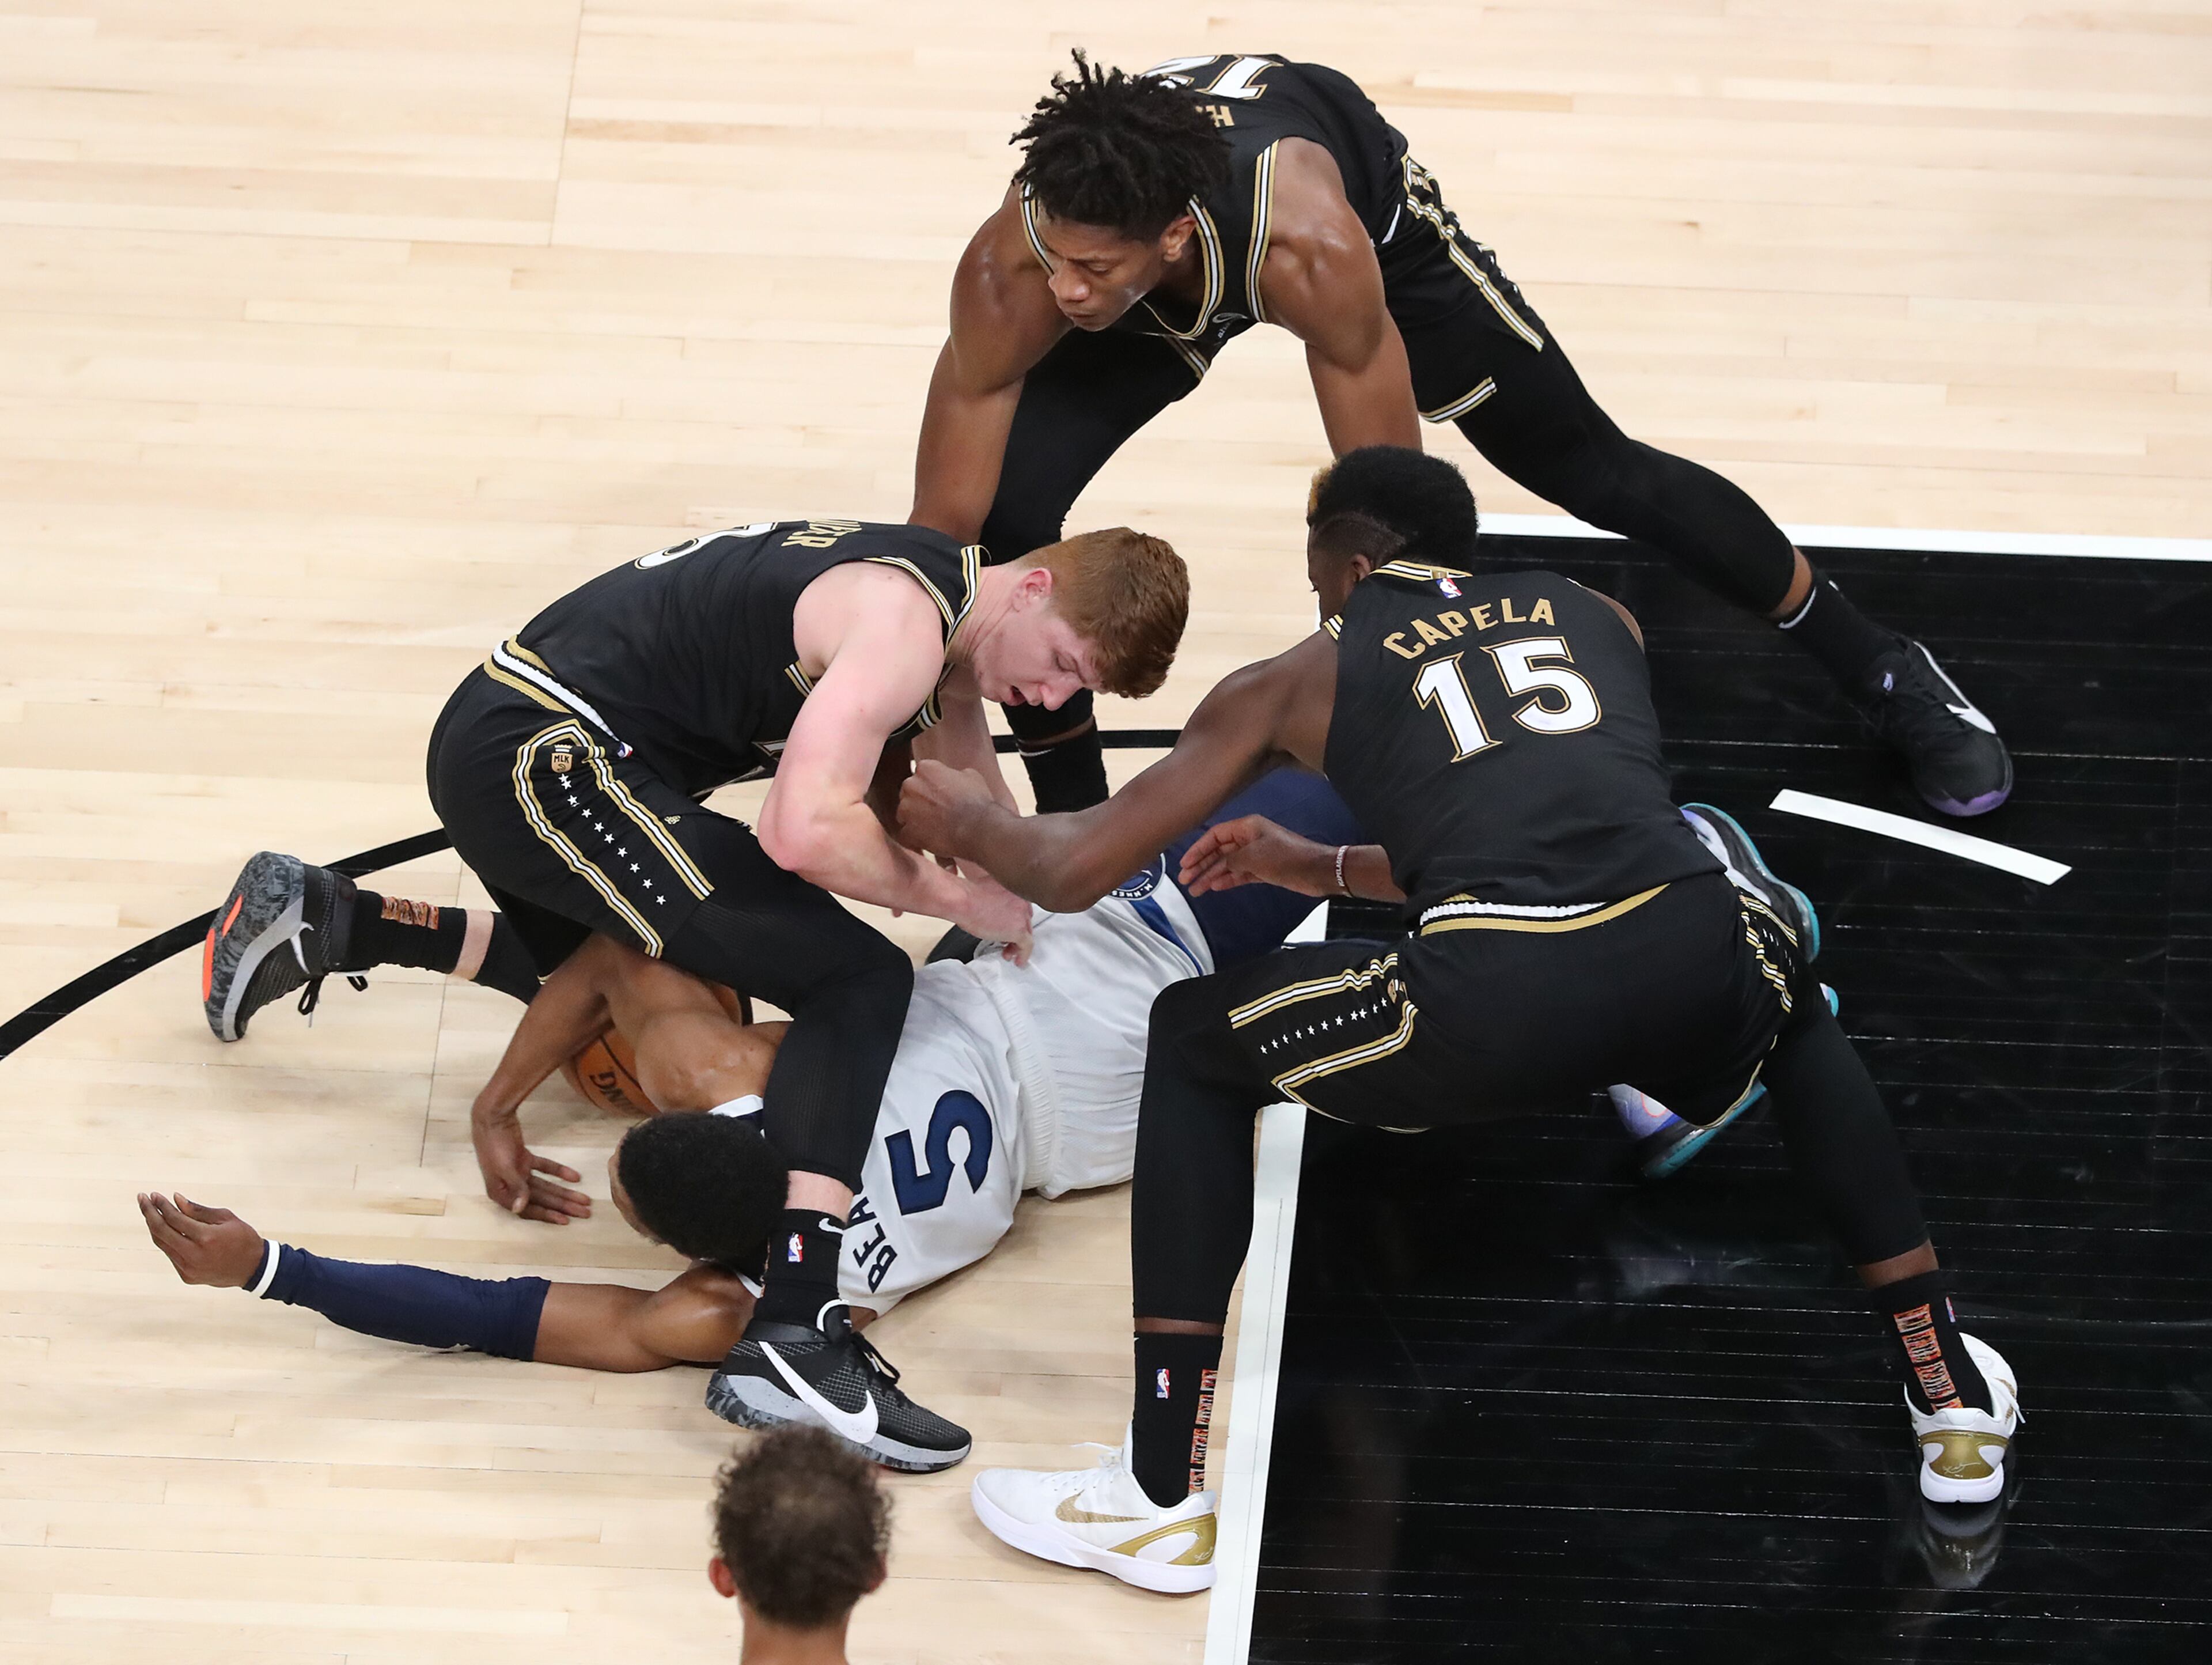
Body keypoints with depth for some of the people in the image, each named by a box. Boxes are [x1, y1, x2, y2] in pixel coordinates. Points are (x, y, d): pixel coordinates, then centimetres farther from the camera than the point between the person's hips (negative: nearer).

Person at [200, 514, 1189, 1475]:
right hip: (547, 755, -11)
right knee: (856, 982, -19)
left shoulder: (944, 637, 14)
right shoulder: (904, 619, -17)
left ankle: (318, 923, 36)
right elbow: (807, 830, -28)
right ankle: (793, 1336, -33)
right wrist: (953, 898, -15)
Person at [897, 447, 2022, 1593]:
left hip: (1499, 1003, -3)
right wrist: (1313, 868, 53)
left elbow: (1073, 871, 24)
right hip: (1691, 958, 4)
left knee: (1191, 1044, 23)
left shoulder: (1298, 681, 23)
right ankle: (1950, 1394, 39)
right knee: (1795, 1012, 42)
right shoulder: (1594, 617, 32)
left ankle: (1161, 1501, 18)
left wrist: (972, 826, 47)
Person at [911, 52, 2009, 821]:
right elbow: (938, 533, -31)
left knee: (1593, 470, 9)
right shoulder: (1013, 272, -41)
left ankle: (1881, 673, 31)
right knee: (1006, 512, -20)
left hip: (1367, 201, -2)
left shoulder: (1309, 245, -47)